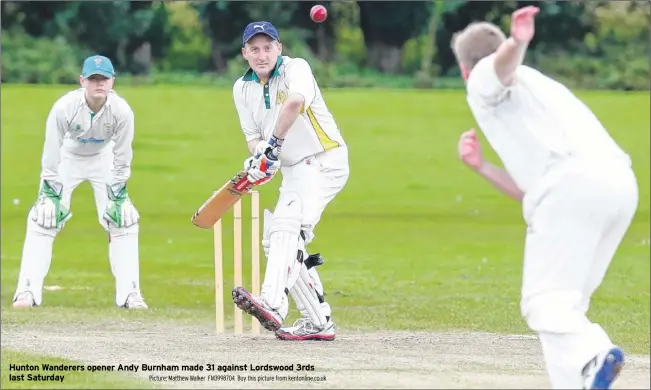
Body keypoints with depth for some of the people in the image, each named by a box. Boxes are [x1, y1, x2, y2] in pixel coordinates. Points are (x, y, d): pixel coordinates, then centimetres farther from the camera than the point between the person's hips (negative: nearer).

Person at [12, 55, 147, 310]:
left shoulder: (122, 111, -28)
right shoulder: (64, 107, -32)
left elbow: (121, 160, -16)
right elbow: (51, 155, -22)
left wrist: (116, 195, -15)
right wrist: (51, 193, -22)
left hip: (103, 159, 1)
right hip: (67, 157, -1)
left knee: (123, 221, -8)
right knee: (43, 218, -12)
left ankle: (129, 293, 2)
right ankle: (27, 291, -6)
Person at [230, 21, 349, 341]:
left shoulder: (295, 69, -13)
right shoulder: (243, 89, 8)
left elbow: (295, 102, -36)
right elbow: (253, 137, 2)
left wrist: (274, 144, -37)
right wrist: (259, 155, -20)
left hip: (324, 161, -9)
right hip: (293, 170, 9)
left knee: (286, 223, -28)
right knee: (275, 242, 7)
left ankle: (272, 305, -44)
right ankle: (318, 323, 12)